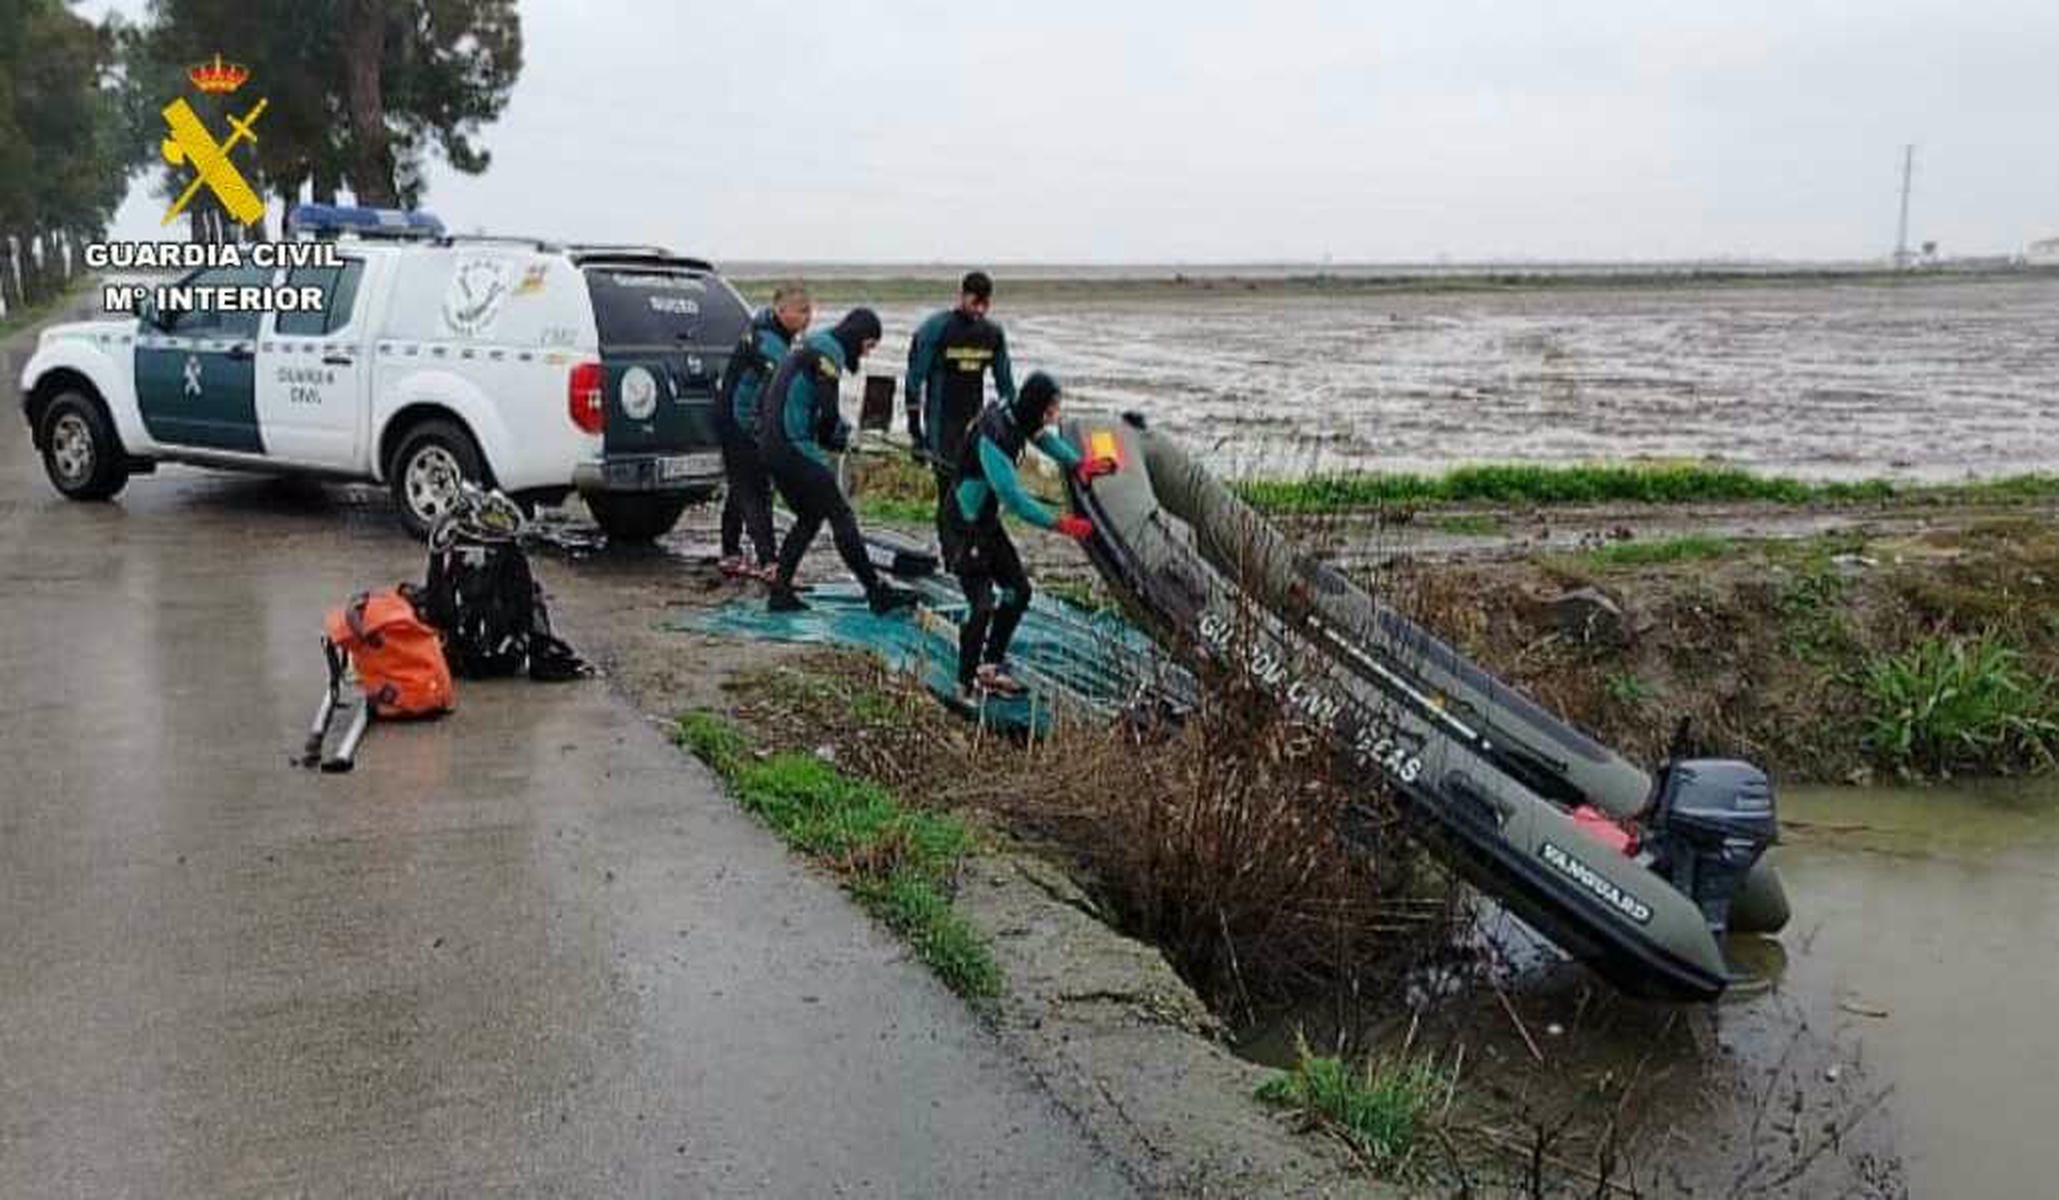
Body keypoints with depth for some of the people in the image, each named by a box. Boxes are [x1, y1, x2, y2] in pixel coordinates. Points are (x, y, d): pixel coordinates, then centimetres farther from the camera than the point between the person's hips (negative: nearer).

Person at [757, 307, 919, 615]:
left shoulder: (807, 346, 21)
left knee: (808, 519, 18)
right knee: (841, 517, -6)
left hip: (771, 447, 10)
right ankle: (877, 592, -4)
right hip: (795, 448, -10)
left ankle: (780, 591, 16)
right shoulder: (828, 352, -10)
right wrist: (835, 439, 4)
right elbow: (828, 413, -17)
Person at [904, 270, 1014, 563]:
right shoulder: (935, 329, -9)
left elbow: (1005, 383, 15)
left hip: (976, 424, 5)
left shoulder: (993, 333, 7)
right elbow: (915, 382, -8)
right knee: (950, 492, -8)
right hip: (942, 426, -5)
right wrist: (916, 433, -11)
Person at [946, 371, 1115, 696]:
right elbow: (1012, 496, -34)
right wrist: (1059, 524, -31)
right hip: (968, 524, -10)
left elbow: (1045, 438, 17)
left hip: (988, 521, 10)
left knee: (1018, 590, 14)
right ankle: (966, 685, -5)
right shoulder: (994, 436, -30)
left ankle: (990, 666, 22)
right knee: (982, 605, -13)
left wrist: (1078, 463, 0)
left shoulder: (1015, 415, -4)